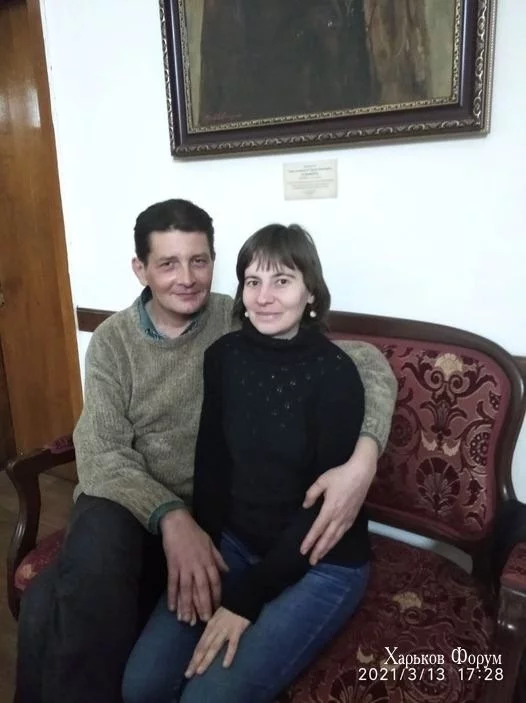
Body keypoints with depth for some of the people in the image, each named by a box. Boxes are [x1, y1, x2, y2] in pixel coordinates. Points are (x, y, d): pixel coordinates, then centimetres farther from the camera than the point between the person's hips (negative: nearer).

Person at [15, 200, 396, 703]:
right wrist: (169, 516, -29)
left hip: (209, 513, -1)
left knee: (66, 610, -25)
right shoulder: (111, 341, -3)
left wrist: (364, 457, -31)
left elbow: (369, 364, -12)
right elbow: (101, 454, -11)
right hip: (124, 507, 2)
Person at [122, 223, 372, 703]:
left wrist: (245, 597, -15)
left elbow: (325, 503, -16)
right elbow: (211, 465, 3)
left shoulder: (335, 374, -18)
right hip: (234, 542, 4)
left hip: (321, 563, -3)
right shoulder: (223, 356, -4)